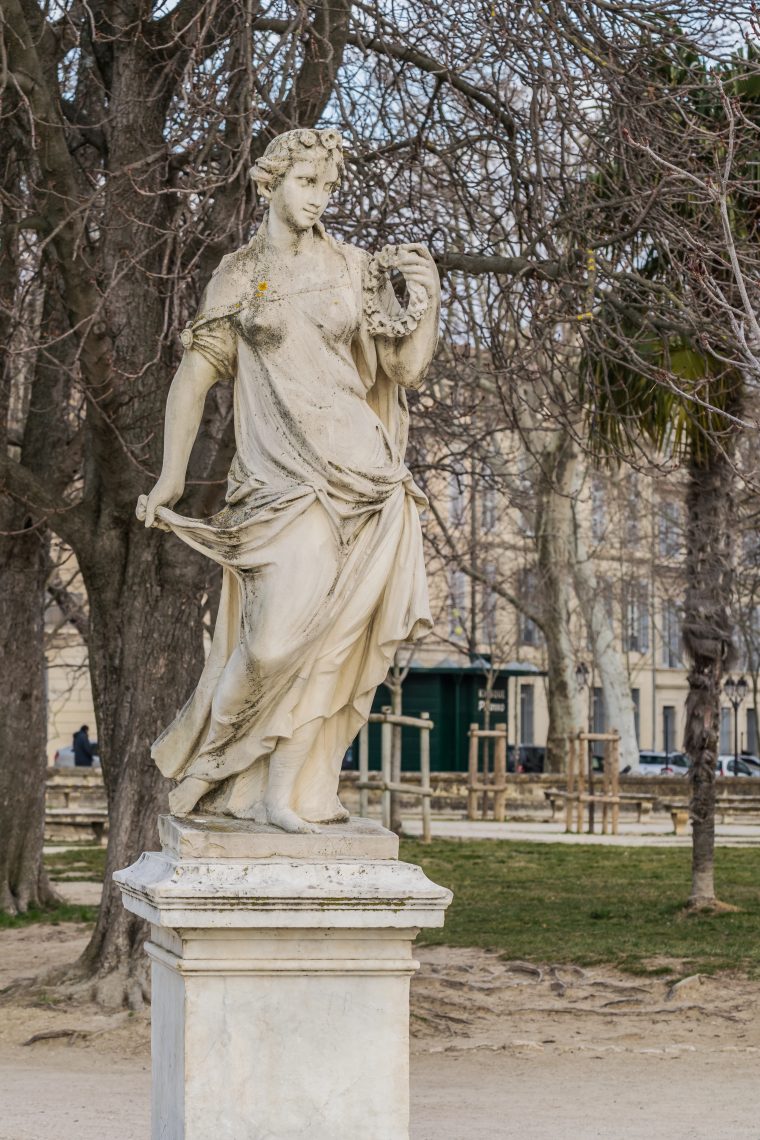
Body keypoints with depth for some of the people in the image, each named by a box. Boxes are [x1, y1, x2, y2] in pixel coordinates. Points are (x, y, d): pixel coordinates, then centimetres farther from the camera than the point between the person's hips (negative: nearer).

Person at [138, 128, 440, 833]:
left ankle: (288, 790, 2)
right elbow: (195, 374, 7)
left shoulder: (356, 270, 10)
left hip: (360, 476, 2)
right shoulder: (238, 276, 9)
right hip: (280, 478, -2)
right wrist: (171, 475, -1)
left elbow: (406, 370, 9)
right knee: (281, 631, -15)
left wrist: (427, 303, -8)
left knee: (334, 639, -4)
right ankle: (213, 758, 8)